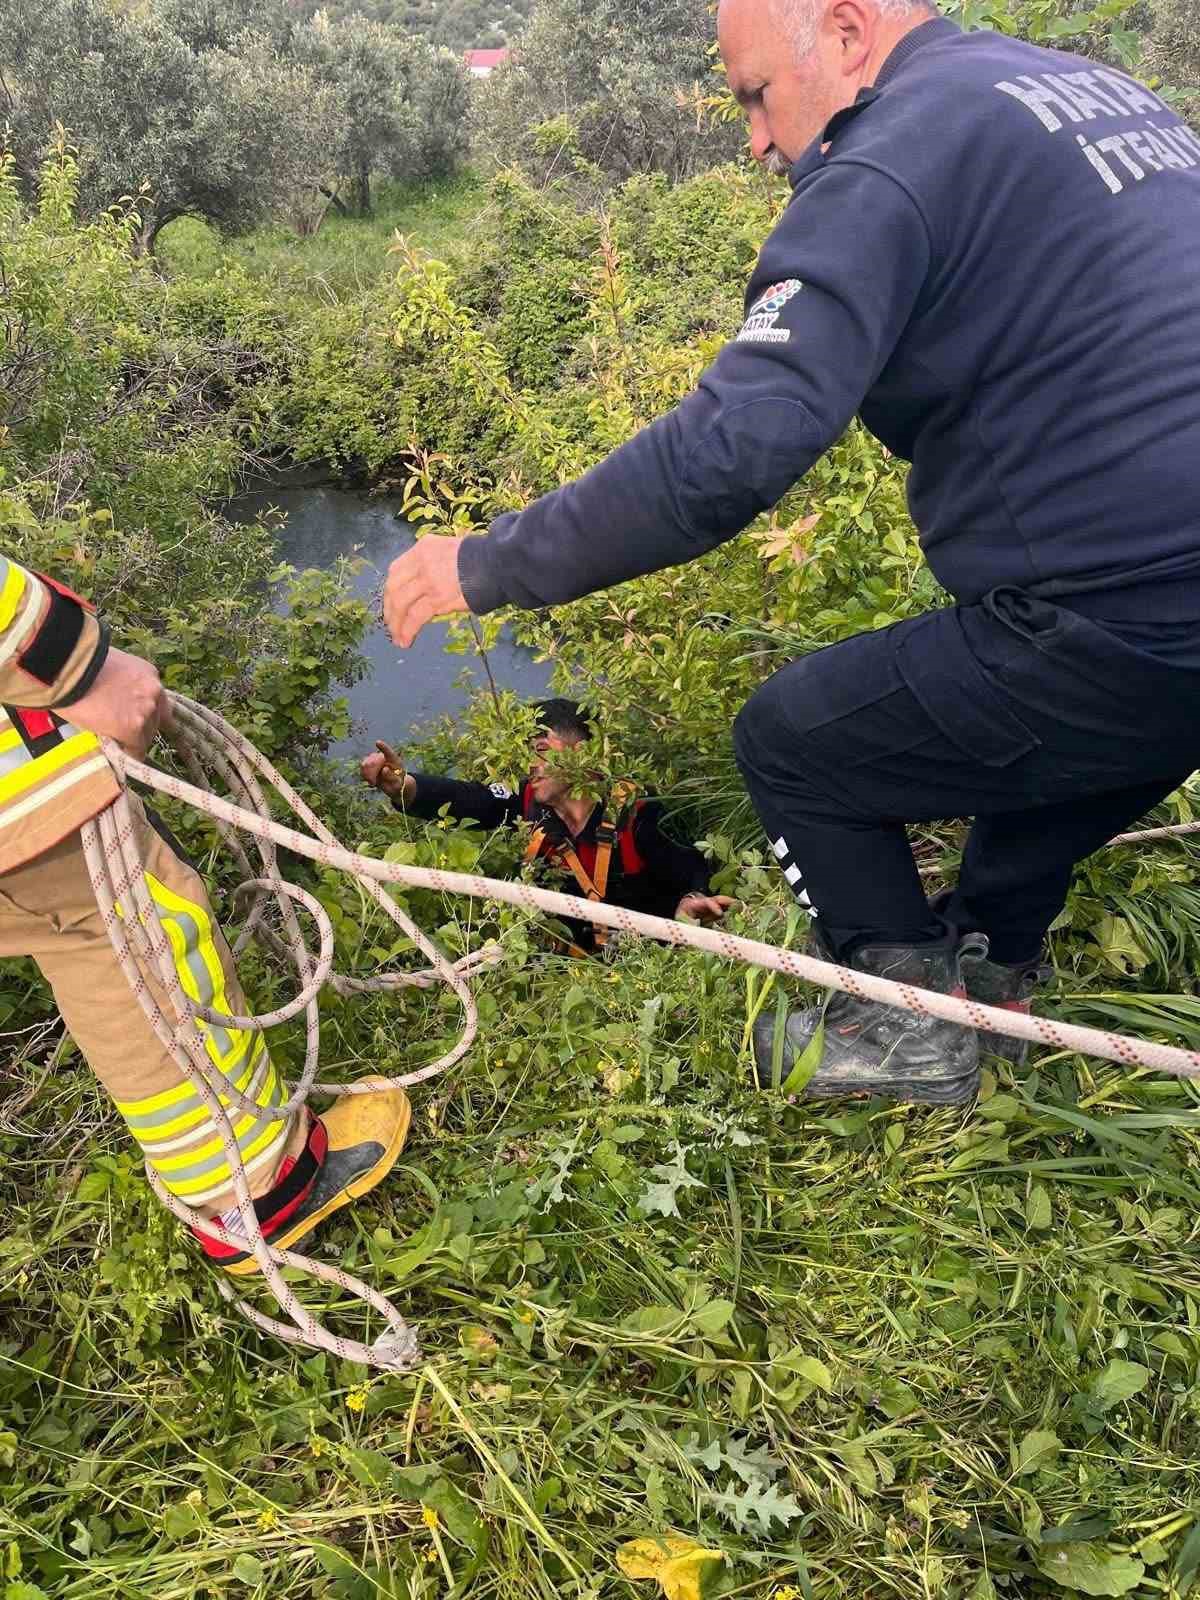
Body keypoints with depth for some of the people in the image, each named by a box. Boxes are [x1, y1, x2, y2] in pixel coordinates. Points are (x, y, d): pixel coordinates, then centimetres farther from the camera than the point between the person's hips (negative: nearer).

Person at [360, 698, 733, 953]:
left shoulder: (632, 818, -21)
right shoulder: (532, 803, -9)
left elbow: (690, 870, -19)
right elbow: (460, 799, -19)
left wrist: (692, 900, -43)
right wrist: (402, 786, -38)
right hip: (576, 961, 3)